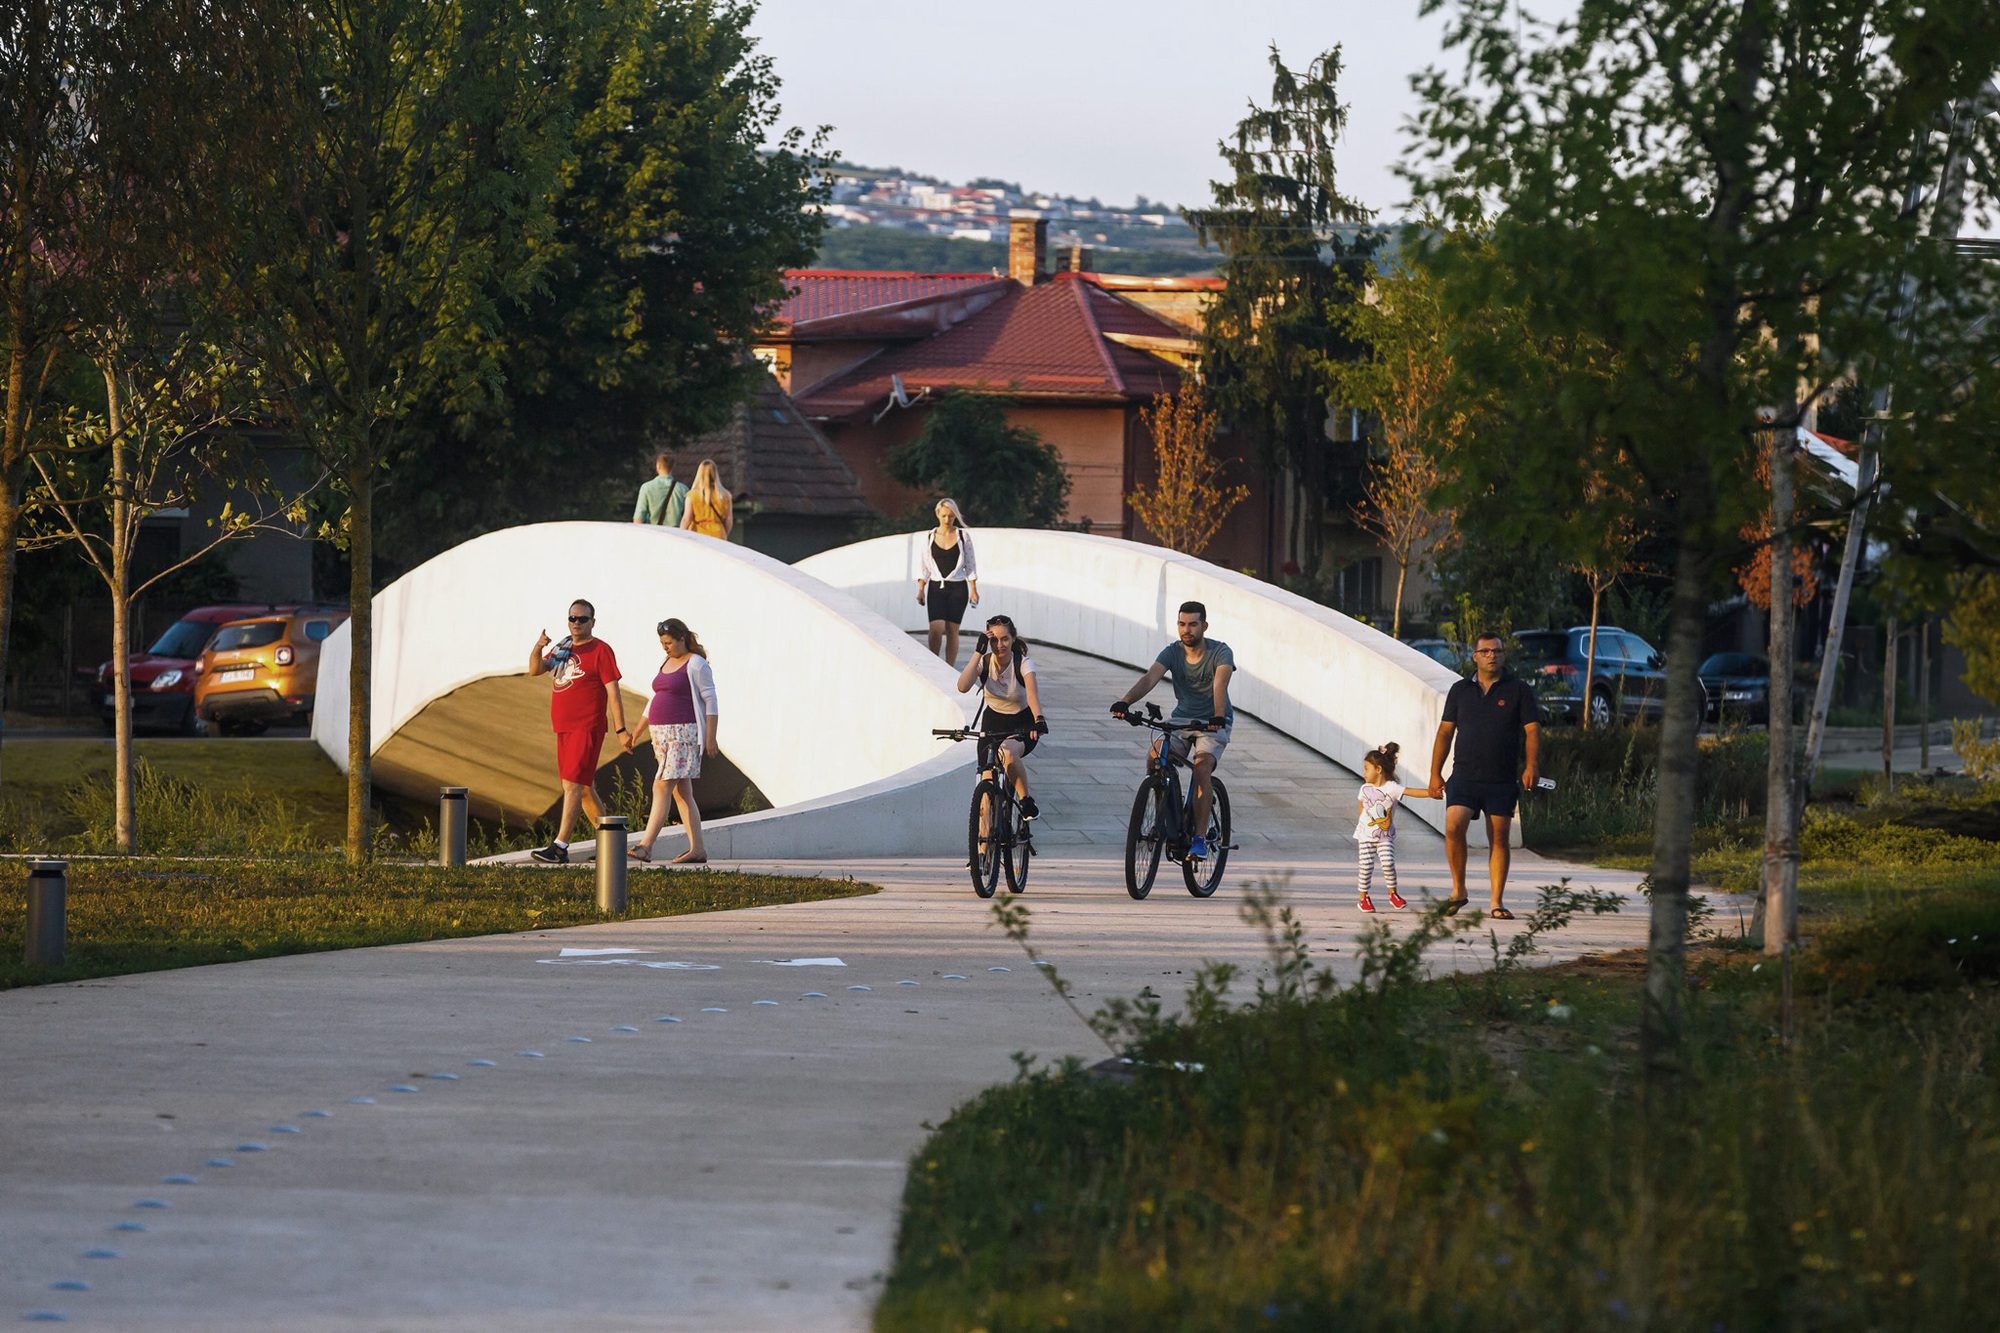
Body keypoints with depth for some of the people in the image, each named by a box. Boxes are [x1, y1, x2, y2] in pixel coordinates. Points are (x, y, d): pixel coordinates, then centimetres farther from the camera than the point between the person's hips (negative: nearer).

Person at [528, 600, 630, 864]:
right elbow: (535, 670, 9)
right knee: (584, 788, 13)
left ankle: (560, 847, -20)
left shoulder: (600, 651, -6)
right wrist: (538, 648, -11)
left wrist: (621, 728, -14)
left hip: (587, 728, -8)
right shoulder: (562, 649, 16)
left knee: (573, 784, -14)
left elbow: (612, 691, -10)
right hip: (564, 728, 8)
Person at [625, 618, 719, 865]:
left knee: (661, 787, -15)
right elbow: (655, 702, 23)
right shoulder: (667, 664, 17)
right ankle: (697, 849, 9)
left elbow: (710, 700, -10)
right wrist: (637, 733, 22)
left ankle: (645, 846, -20)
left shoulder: (696, 664, -7)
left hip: (683, 733, -9)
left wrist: (711, 737, -15)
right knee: (682, 793, 7)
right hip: (662, 733, 9)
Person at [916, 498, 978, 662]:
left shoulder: (963, 536, 2)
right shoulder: (930, 537, 5)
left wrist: (974, 590, 1)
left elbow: (970, 565, 5)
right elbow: (925, 567, 9)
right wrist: (921, 590, 3)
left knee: (952, 630, -1)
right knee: (936, 628, -13)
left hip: (957, 587, 0)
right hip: (936, 587, 0)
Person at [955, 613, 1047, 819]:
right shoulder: (984, 662, -13)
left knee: (1008, 753, -35)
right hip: (993, 720, 4)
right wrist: (978, 653, -33)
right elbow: (963, 686, -31)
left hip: (1022, 723, -4)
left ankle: (1026, 800, -17)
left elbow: (1032, 691, -40)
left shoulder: (1023, 663, -21)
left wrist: (1039, 719, -59)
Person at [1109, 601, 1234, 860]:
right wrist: (1125, 702, -40)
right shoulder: (1172, 652, -5)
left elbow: (1220, 684, -33)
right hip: (1181, 719, 4)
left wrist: (1218, 717, -52)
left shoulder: (1220, 652, -15)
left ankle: (1200, 837, -27)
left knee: (1201, 766, -30)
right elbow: (1149, 678, -21)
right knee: (1155, 756, -25)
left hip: (1213, 724, -4)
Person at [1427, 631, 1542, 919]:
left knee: (1499, 838, 0)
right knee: (1453, 827, -17)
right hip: (1464, 776, 1)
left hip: (1502, 781, -1)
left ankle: (1496, 903, 5)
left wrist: (1532, 766, -15)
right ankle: (1458, 889, -1)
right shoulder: (1460, 690, 11)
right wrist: (1435, 773, 8)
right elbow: (1445, 732, 13)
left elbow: (1532, 731, 0)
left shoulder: (1518, 690, 4)